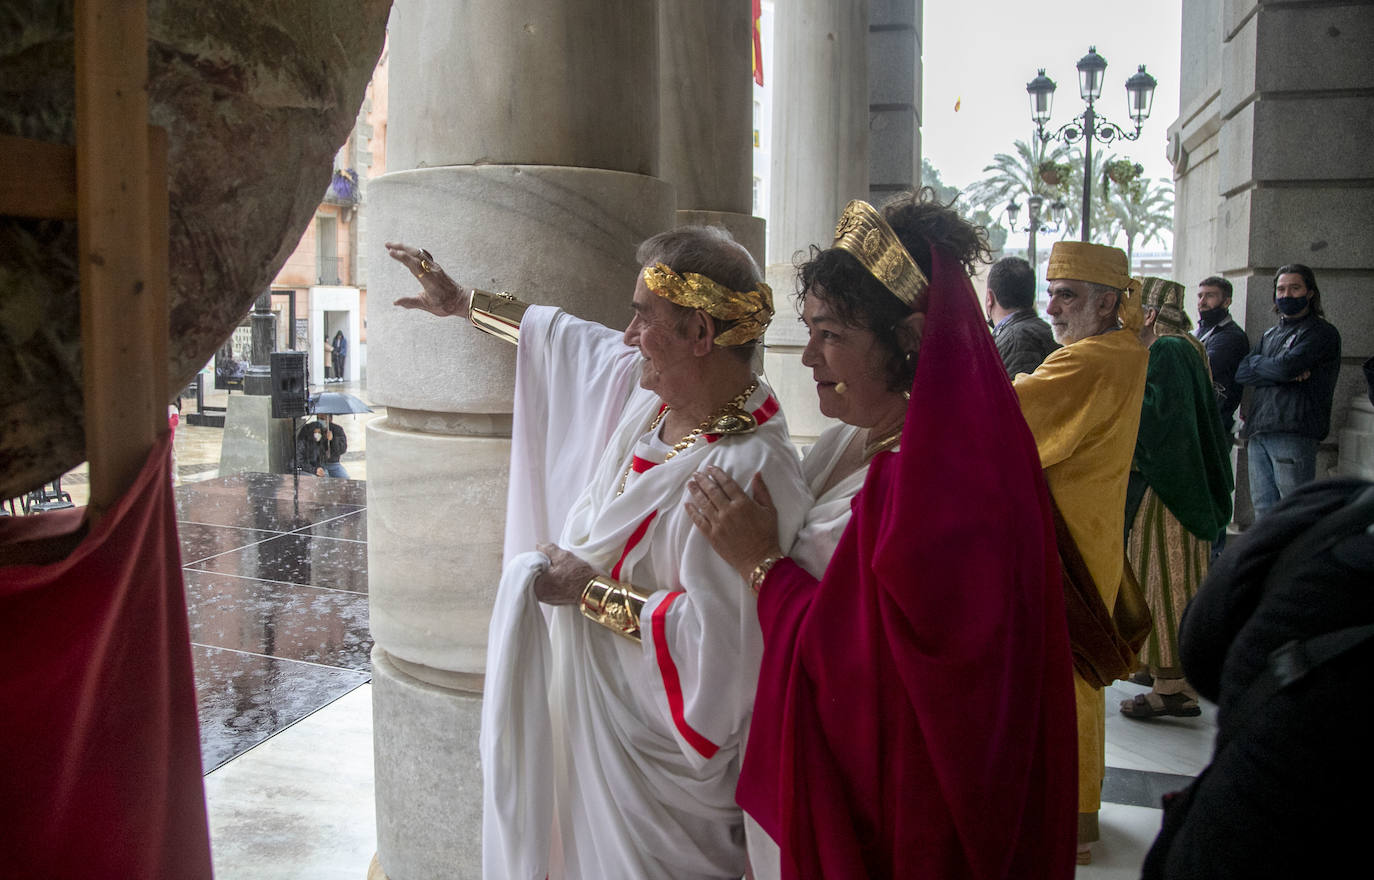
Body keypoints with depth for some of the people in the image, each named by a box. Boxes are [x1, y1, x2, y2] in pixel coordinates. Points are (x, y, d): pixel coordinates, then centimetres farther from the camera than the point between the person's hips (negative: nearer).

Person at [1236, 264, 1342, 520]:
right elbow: (1241, 372, 8)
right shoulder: (1269, 335, 23)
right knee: (1264, 515, 6)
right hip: (1257, 434, 6)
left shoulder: (1323, 333, 2)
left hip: (1293, 434, -6)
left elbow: (1286, 365, -15)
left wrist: (1256, 364, 4)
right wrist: (1288, 373, -5)